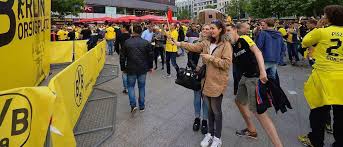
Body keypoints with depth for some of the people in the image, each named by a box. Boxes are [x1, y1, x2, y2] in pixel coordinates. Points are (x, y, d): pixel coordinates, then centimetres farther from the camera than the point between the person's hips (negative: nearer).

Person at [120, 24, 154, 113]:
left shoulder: (127, 42, -6)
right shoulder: (146, 43, -4)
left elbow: (122, 57, -2)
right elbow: (151, 55, 1)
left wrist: (123, 68, 9)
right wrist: (150, 67, 14)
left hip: (131, 69, -1)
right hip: (143, 69, 1)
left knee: (130, 86, 14)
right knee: (141, 87, 13)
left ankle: (133, 105, 0)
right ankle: (142, 106, 21)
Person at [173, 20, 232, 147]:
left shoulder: (226, 45, -9)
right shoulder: (206, 43, 8)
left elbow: (227, 63, -16)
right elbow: (193, 47, 3)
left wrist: (211, 58, -18)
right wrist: (178, 43, -3)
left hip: (217, 82, -5)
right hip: (207, 80, 6)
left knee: (216, 110, 5)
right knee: (209, 109, 17)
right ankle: (210, 133, 34)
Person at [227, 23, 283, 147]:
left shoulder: (244, 39, -11)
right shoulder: (232, 47, 11)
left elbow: (257, 52, -23)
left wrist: (262, 71, -33)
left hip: (255, 77, -9)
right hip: (245, 77, 9)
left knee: (257, 110, -13)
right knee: (239, 101, 21)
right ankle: (251, 130, 39)